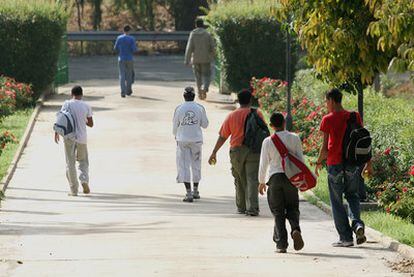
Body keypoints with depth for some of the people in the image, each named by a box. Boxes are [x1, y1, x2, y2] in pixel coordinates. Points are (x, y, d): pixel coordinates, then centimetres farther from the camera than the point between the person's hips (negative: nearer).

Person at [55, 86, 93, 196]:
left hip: (69, 137, -1)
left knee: (70, 163, 5)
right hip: (82, 137, 1)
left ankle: (73, 190, 5)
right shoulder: (86, 106, 1)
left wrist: (57, 132, 0)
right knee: (83, 161, 19)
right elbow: (91, 124, 6)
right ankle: (84, 180, -6)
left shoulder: (67, 104, -4)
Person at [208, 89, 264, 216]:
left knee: (240, 181, 15)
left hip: (236, 150, 2)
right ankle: (252, 208, -16)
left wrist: (214, 153, 9)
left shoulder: (232, 116, 2)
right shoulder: (257, 114, -1)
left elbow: (222, 136, 3)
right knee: (252, 180, -5)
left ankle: (241, 207, 22)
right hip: (253, 150, -2)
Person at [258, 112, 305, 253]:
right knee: (292, 208, 12)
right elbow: (301, 160, 3)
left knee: (278, 212, 5)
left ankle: (281, 243, -1)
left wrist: (261, 182, 13)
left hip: (274, 178, -1)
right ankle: (295, 229, -18)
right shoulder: (294, 138, -1)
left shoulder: (268, 142, -3)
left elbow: (264, 164, 1)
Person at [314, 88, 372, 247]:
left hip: (335, 164, -4)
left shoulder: (328, 120, -8)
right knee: (352, 196, 18)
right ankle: (357, 223, -9)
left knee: (337, 201, 5)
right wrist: (368, 163, 14)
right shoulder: (354, 117, 4)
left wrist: (319, 163, 6)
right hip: (353, 164, 4)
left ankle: (346, 237, 3)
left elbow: (325, 146, -8)